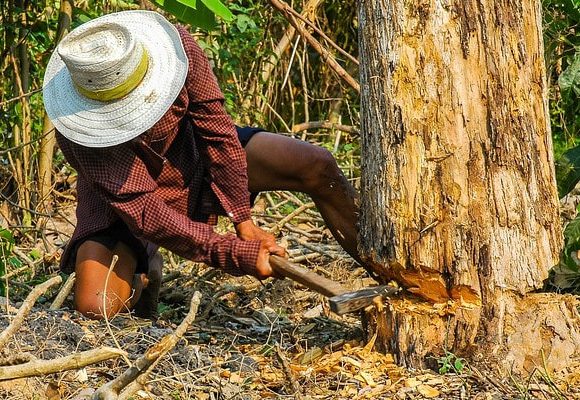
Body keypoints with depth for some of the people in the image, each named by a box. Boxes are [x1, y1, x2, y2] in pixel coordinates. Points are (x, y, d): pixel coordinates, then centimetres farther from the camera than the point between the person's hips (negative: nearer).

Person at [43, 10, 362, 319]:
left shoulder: (174, 43, -30)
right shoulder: (81, 133, -36)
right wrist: (235, 254, -37)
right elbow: (143, 211, -35)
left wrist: (243, 222, -20)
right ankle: (142, 273, 11)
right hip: (123, 198, -3)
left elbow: (216, 127, -20)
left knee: (318, 166, -13)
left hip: (193, 152, 3)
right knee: (93, 307, -25)